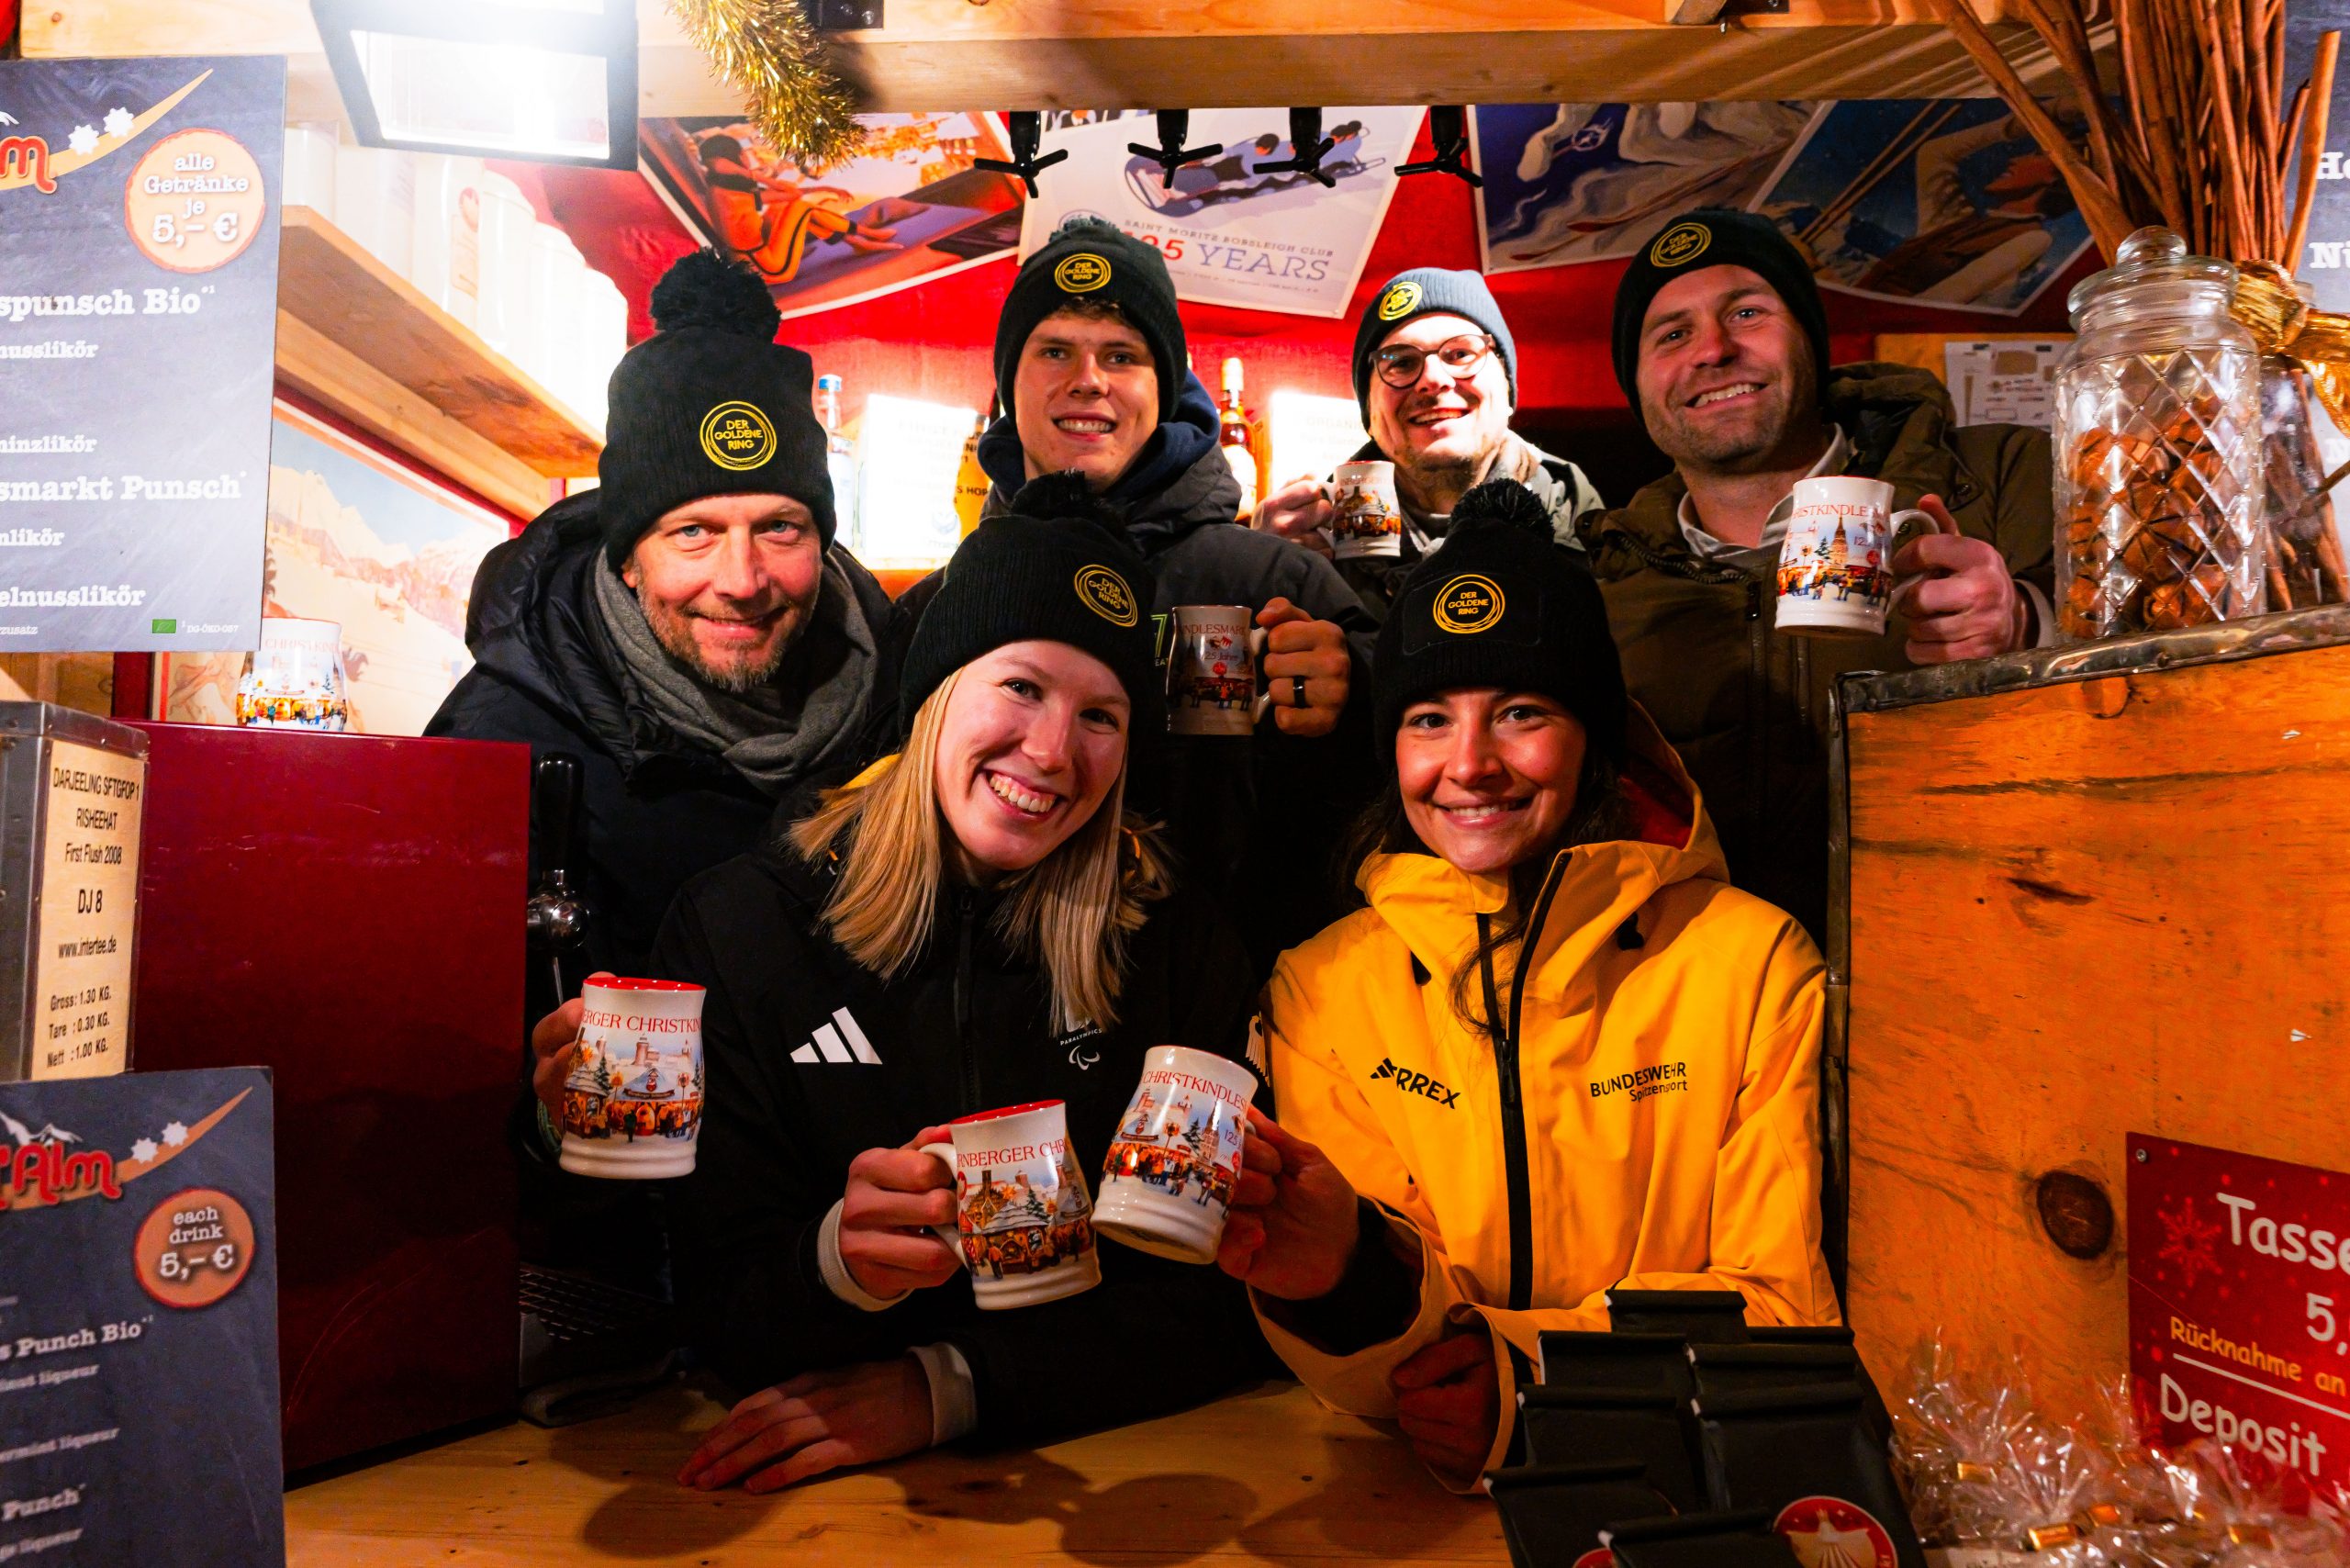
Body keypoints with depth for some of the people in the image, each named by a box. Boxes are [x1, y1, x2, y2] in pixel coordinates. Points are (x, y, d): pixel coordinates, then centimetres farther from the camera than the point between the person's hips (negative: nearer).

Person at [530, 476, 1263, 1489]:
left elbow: (1221, 1299, -4)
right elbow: (719, 1309, -3)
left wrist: (949, 1385, -15)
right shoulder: (738, 925, -3)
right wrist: (840, 1263, -25)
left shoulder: (1181, 947, -2)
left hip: (1109, 1467, 1)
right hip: (812, 1484, 0)